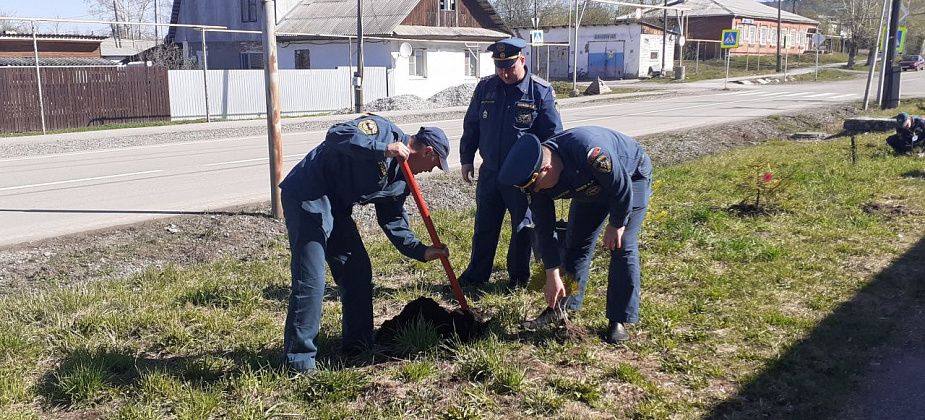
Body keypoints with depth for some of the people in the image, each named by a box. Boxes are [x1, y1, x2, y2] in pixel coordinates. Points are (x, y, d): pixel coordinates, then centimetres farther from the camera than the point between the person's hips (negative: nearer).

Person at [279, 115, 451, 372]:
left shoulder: (402, 179, 12)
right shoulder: (383, 130, -13)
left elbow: (393, 221, 16)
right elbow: (337, 135, -27)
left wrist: (421, 251, 7)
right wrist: (383, 150, -32)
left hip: (336, 208, 10)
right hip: (307, 196, -10)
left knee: (358, 272, 12)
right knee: (310, 280, -13)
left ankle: (358, 346, 24)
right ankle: (300, 359, -7)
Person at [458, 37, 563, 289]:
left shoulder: (541, 91, -9)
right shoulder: (485, 88, 3)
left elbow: (553, 134, -5)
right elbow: (471, 126, 12)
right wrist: (466, 159, 12)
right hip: (490, 172, 4)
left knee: (523, 227, 8)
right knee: (484, 225, 13)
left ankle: (519, 276, 23)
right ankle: (477, 273, 26)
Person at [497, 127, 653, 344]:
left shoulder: (587, 150, -44)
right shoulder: (537, 178, -21)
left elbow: (622, 186, -30)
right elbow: (544, 228, -14)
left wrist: (616, 224, -17)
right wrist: (552, 275, -13)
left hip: (631, 177, -6)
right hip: (592, 187, 6)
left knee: (622, 247, -14)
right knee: (576, 243, 3)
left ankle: (619, 321, -8)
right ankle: (561, 309, 13)